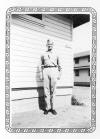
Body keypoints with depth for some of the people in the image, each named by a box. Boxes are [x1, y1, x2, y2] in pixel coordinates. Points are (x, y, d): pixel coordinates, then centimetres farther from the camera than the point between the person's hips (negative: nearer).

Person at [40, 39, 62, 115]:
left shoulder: (56, 55, 18)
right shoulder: (43, 55, 18)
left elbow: (59, 66, 17)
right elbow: (41, 65, 14)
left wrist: (59, 75, 7)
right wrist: (41, 75, 4)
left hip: (54, 71, 0)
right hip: (46, 71, 1)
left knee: (53, 90, -1)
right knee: (46, 90, -2)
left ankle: (53, 108, 6)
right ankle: (47, 107, 7)